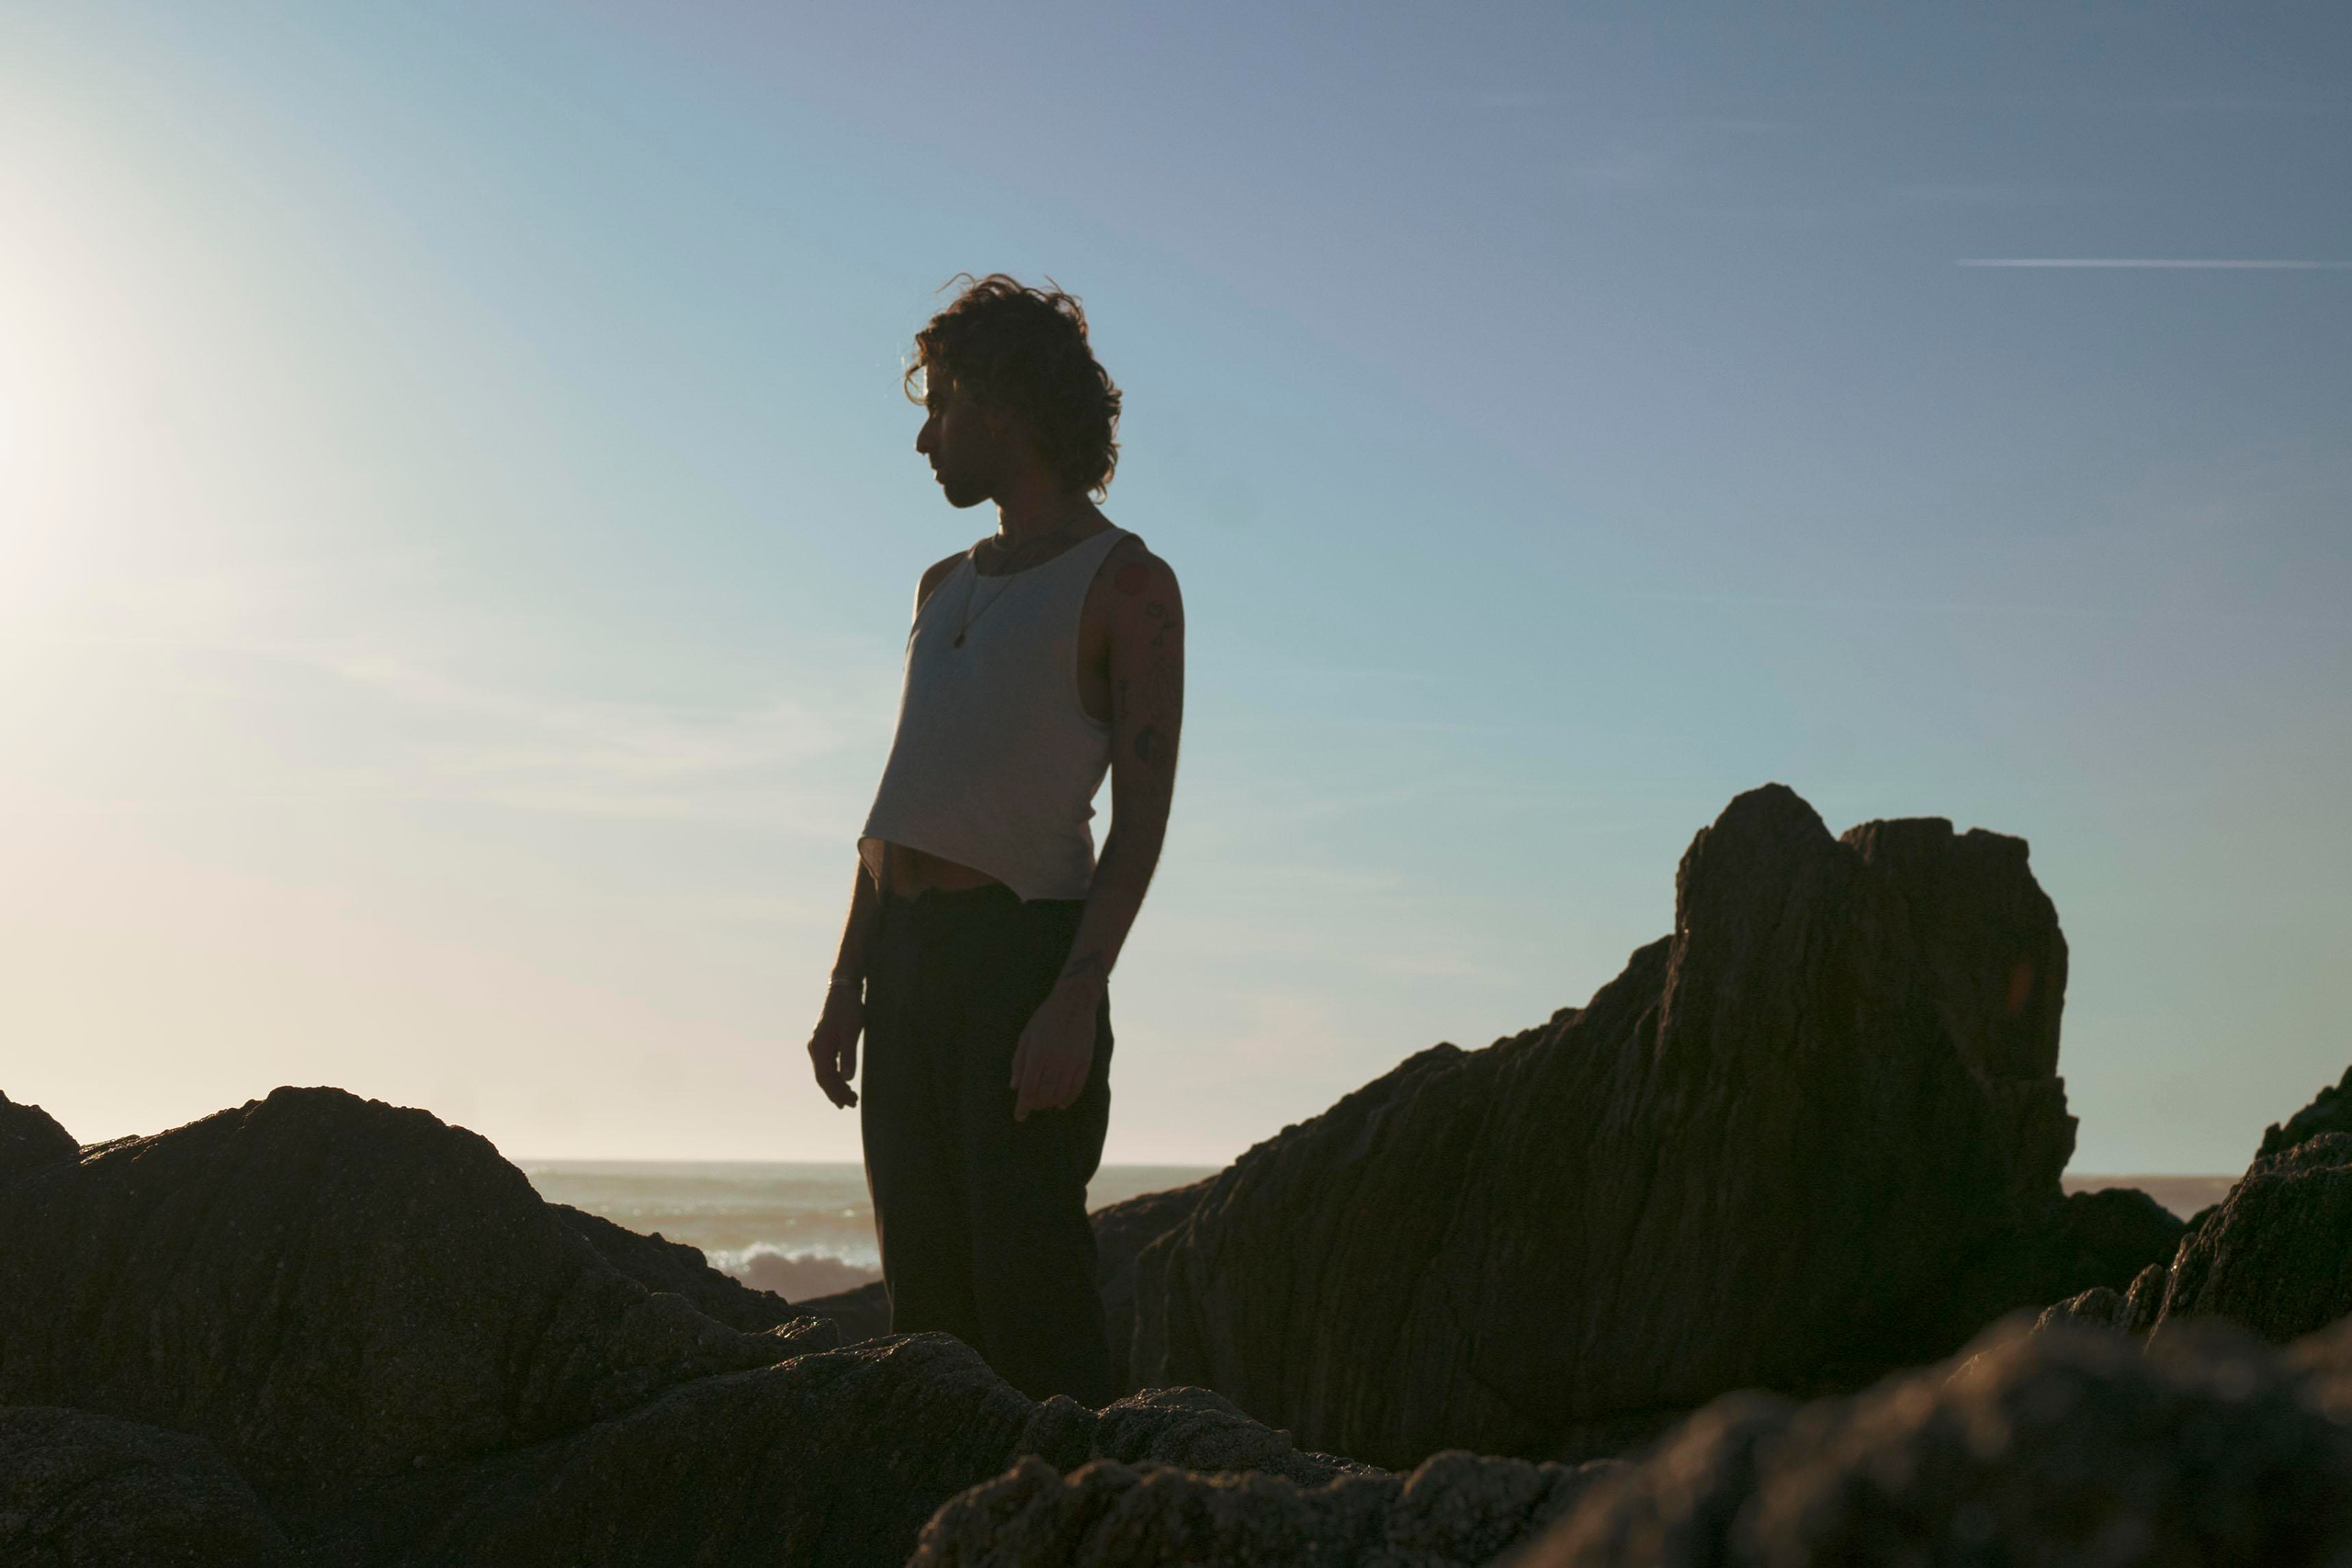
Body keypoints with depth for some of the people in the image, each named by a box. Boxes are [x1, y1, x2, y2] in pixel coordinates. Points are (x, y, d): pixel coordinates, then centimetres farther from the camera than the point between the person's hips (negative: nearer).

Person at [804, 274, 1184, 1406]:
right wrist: (848, 984, 13)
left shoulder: (1128, 584, -4)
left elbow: (1142, 814, -11)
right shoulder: (945, 589, 20)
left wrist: (1076, 1001, -22)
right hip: (904, 961, 8)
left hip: (1022, 954, -7)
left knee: (1030, 1282, -12)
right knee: (927, 1288, 6)